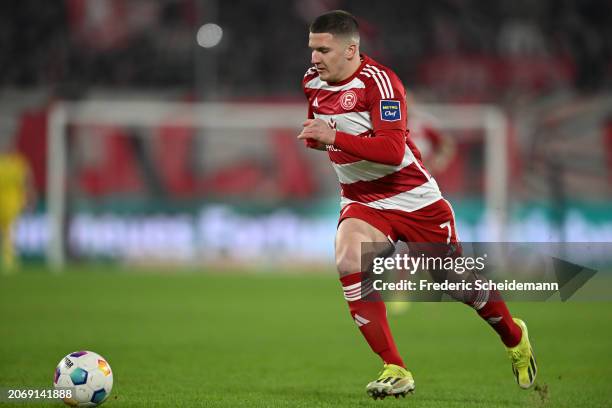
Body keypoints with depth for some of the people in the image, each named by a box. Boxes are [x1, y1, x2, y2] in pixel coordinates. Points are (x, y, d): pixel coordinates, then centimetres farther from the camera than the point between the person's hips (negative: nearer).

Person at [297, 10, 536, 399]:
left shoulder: (379, 81, -22)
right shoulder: (313, 81, 1)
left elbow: (393, 150, -34)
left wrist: (334, 137, -38)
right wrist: (315, 138, 5)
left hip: (414, 200, -5)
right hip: (362, 203, 5)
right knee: (349, 262, -25)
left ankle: (515, 338, 39)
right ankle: (395, 370, -20)